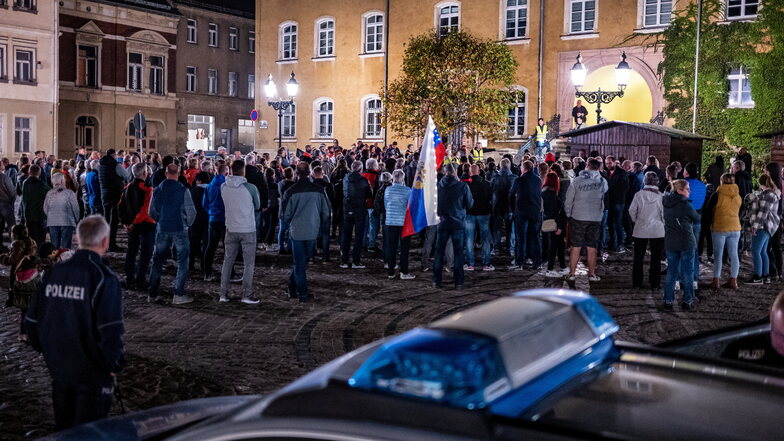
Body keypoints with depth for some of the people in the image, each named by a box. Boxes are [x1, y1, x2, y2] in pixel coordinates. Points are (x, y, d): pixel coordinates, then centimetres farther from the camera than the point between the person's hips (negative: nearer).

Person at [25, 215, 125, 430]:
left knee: (64, 425, 23)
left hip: (58, 366, 6)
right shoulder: (103, 278, -18)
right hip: (91, 372, -6)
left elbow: (32, 320, 7)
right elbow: (111, 331, -22)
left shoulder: (53, 272, 1)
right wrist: (115, 364, -8)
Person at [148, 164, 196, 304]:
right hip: (180, 230, -4)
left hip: (162, 230, 4)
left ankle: (152, 294, 17)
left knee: (157, 261, 13)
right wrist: (187, 224, 7)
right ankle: (178, 295, 3)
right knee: (182, 261, 7)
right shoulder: (183, 190, -11)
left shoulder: (157, 190, 0)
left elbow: (151, 212, 6)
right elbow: (191, 212, -10)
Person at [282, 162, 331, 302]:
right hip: (312, 232, 1)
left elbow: (286, 214, -4)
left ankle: (302, 293, 9)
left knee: (299, 263, 6)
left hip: (296, 231, -1)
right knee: (303, 261, 15)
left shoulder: (291, 191, -10)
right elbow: (326, 212, 2)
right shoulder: (318, 190, -5)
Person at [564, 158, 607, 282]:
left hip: (578, 217, -1)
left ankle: (572, 274, 7)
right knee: (592, 248, 8)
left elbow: (568, 200, -3)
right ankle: (592, 274, 13)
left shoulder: (576, 181, -7)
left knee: (575, 247, 4)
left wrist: (568, 214, 10)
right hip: (595, 218, 1)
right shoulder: (602, 181, -3)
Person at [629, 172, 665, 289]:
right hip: (657, 231, 0)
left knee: (638, 258, 10)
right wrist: (663, 223, 14)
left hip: (641, 230, 1)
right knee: (656, 258, 9)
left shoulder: (639, 194, -8)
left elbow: (632, 211, -4)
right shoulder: (660, 196, -9)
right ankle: (655, 283, 11)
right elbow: (664, 214, -4)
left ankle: (637, 283, 12)